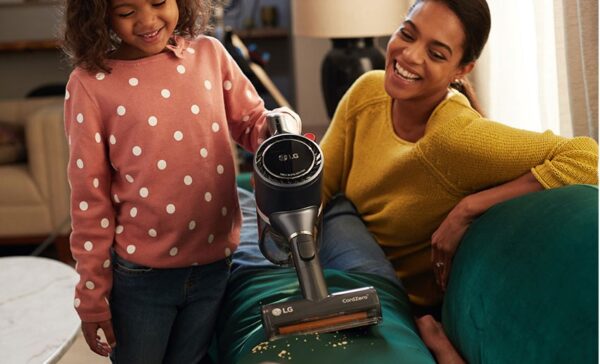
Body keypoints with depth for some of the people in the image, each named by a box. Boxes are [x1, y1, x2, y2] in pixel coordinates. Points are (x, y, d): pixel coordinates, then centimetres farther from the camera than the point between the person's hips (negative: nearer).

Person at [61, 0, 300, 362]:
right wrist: (93, 294, -3)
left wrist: (283, 125, -16)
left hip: (213, 263, 3)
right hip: (140, 275, -3)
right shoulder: (90, 83, -10)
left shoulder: (209, 53, -3)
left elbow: (252, 122, 9)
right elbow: (90, 199, -7)